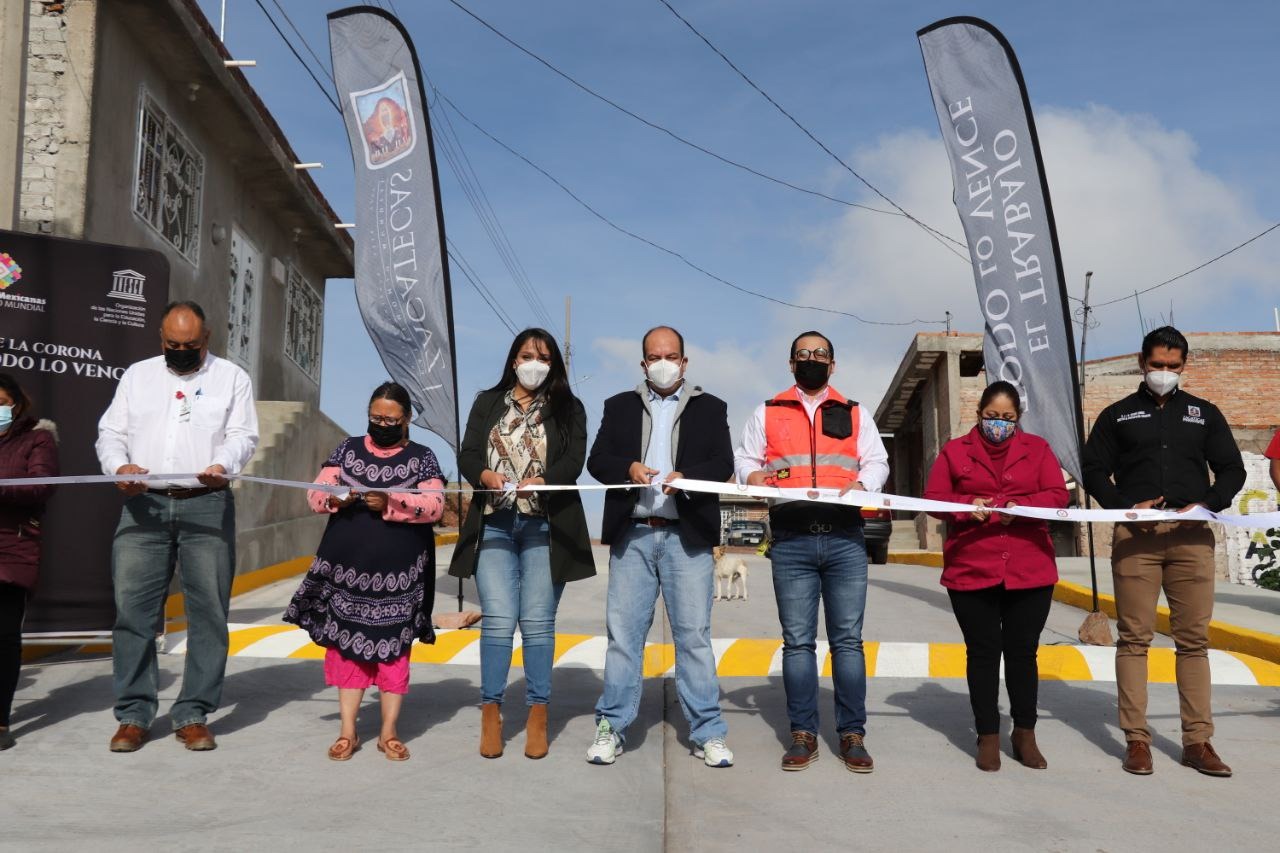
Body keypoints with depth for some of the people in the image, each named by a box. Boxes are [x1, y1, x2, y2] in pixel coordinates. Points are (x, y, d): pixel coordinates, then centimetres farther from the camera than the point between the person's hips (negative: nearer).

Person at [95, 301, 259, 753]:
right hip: (143, 505, 2)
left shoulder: (232, 377, 8)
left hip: (207, 506, -2)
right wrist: (119, 466, -11)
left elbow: (243, 436, -1)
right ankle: (133, 714, 11)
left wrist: (223, 464, -23)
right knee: (133, 608, 0)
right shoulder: (137, 375, 16)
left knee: (207, 610, -1)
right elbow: (110, 433, 11)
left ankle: (193, 715, 9)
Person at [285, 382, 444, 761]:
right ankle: (347, 731, 13)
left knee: (393, 646, 3)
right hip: (347, 567, 2)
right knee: (346, 642, 4)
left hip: (399, 573, -2)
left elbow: (435, 505, -8)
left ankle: (389, 731, 13)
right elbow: (315, 493, 6)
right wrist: (333, 498, -17)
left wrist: (391, 503, -21)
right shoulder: (348, 449, 11)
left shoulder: (422, 458, 5)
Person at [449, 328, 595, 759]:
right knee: (497, 619, -4)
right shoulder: (487, 403, 14)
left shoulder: (569, 408, 9)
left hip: (545, 527, -1)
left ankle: (538, 715, 9)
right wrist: (486, 475, -17)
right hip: (494, 524, 1)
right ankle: (491, 712, 6)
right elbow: (467, 454, 5)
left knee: (537, 621, 0)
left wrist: (540, 481, -24)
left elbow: (574, 460, -4)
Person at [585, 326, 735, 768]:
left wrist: (686, 478, -18)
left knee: (694, 634, 1)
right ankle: (612, 727, 14)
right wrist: (628, 468, -14)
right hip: (632, 535, 1)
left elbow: (723, 465, 1)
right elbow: (596, 460, 7)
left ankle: (707, 733, 8)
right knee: (623, 632, 4)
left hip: (687, 536, -1)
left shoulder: (710, 408, 11)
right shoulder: (620, 406, 15)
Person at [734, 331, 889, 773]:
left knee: (848, 639, 2)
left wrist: (862, 484, -11)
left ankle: (852, 735, 10)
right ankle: (803, 735, 11)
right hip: (791, 541, 0)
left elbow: (877, 461, 10)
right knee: (797, 641, 3)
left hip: (844, 538, 0)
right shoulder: (768, 413, 14)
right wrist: (752, 474, -10)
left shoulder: (855, 414, 16)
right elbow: (744, 456, 13)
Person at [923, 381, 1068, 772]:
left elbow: (1058, 495, 2)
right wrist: (967, 505, -16)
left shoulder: (1037, 448, 11)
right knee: (983, 652, 4)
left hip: (1030, 572, 1)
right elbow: (933, 498, 3)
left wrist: (1019, 507, -15)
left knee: (1023, 651, 7)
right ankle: (988, 737, 14)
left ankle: (1025, 735, 21)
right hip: (971, 571, -1)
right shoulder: (954, 450, 8)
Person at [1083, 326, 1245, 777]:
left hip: (1192, 537, 2)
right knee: (1134, 638, -1)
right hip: (1135, 536, -1)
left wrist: (1207, 504, -6)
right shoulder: (1117, 415, 11)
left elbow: (1231, 470, 12)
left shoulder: (1204, 413, 15)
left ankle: (1197, 741, 10)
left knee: (1194, 639, 2)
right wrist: (1125, 506, -9)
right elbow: (1094, 471, 7)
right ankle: (1136, 739, 4)